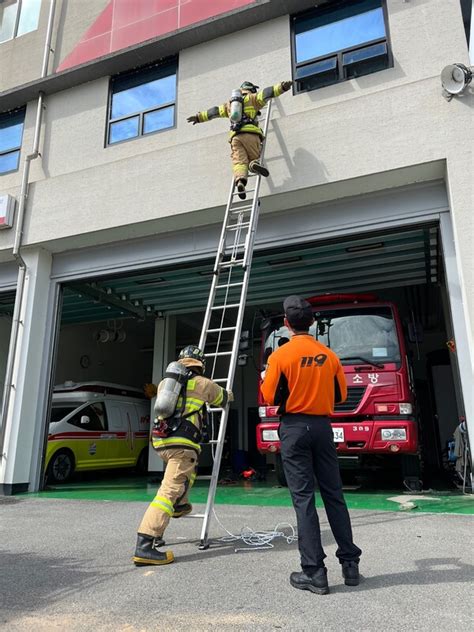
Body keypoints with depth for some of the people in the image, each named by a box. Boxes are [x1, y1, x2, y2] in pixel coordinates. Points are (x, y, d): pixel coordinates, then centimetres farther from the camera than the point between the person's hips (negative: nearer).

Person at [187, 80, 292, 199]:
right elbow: (266, 93, 4)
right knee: (255, 158, 4)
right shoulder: (252, 98, 19)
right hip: (251, 134, -3)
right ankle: (254, 164, -33)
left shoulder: (230, 104, 32)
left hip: (235, 136, 3)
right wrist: (282, 86, -6)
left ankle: (240, 180, -40)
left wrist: (199, 117, 47)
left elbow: (215, 111, 38)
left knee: (239, 161, -10)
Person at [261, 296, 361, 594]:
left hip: (294, 428, -4)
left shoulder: (281, 355, -9)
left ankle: (314, 572, 3)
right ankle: (350, 563, 21)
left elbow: (270, 397, -7)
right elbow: (340, 394, 9)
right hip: (323, 427, 4)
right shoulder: (329, 355, 2)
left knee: (304, 498, 0)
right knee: (334, 494, 12)